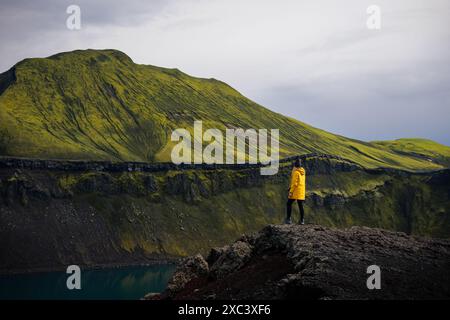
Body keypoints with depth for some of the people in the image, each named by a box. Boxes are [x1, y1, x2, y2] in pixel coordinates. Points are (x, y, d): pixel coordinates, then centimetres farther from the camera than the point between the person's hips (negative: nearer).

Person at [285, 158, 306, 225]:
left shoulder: (296, 172, -15)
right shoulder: (303, 171, 10)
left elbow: (294, 183, -19)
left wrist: (291, 192, -17)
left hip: (295, 191, -7)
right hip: (302, 191, 7)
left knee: (289, 204, 1)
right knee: (300, 205, 8)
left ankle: (288, 219, -5)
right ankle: (302, 220, 3)